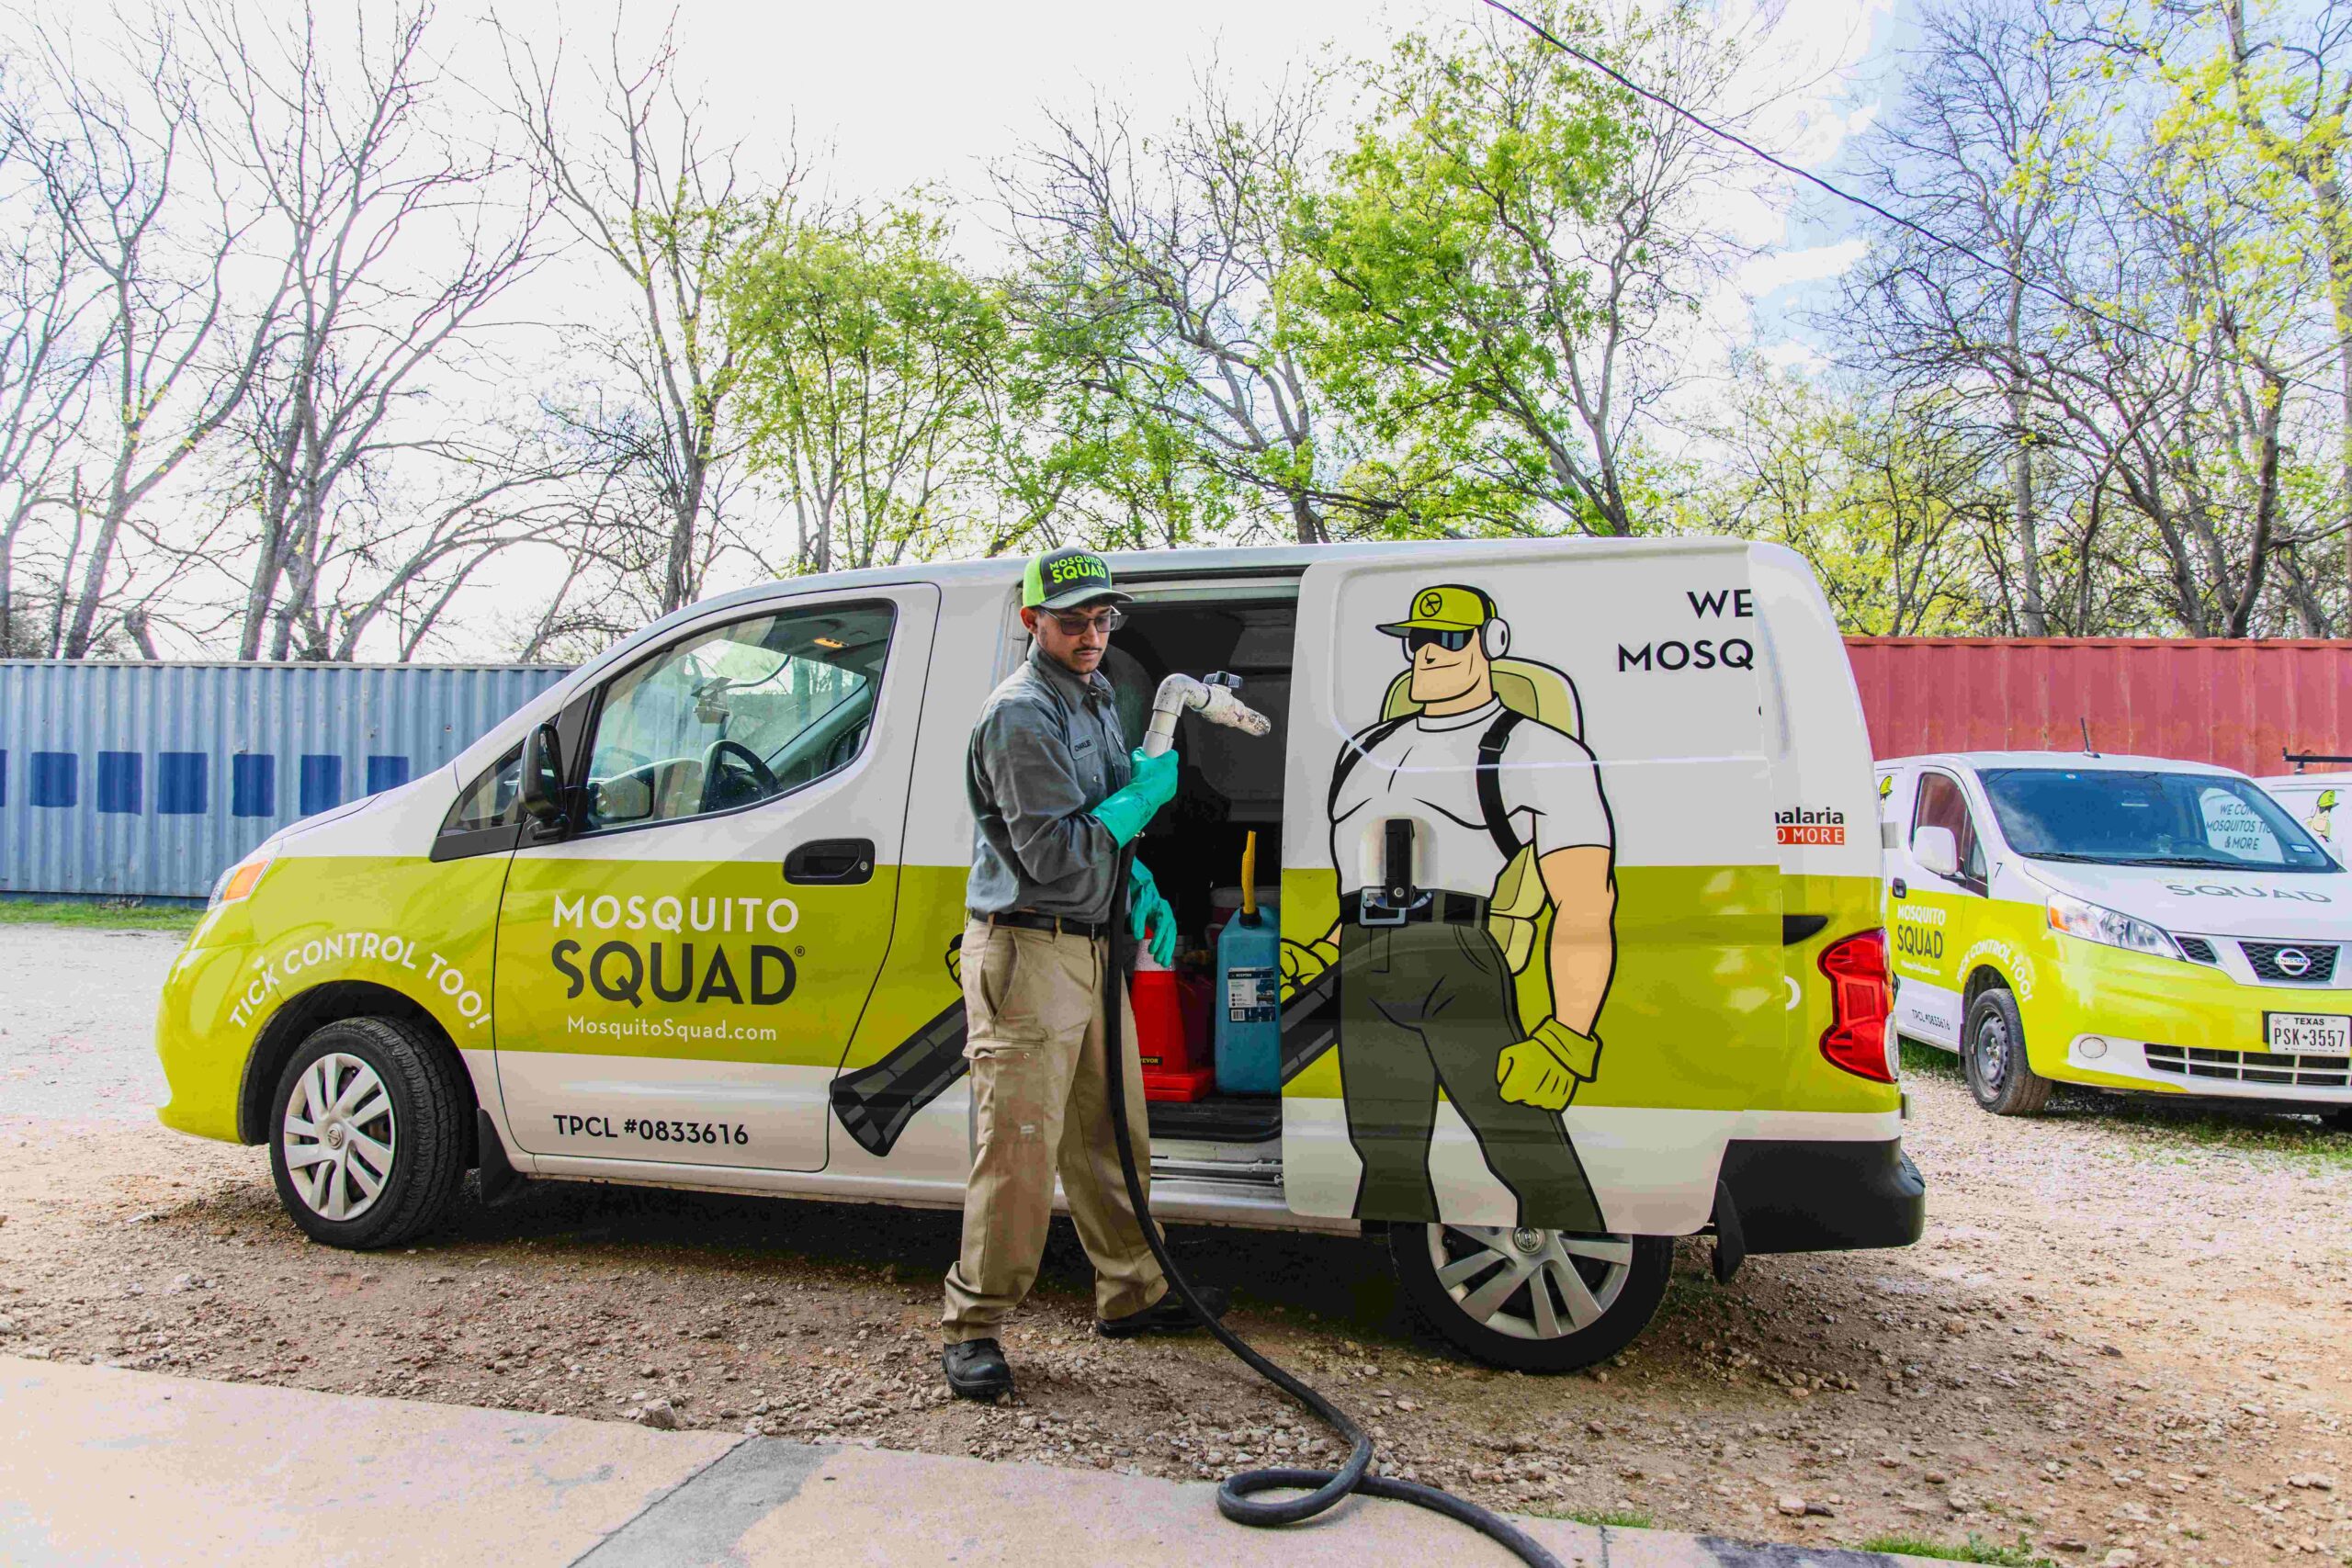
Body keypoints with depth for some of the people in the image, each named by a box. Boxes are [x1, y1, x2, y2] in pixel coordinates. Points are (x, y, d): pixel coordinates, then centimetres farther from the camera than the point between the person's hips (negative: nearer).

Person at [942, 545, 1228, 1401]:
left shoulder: (1095, 698, 15)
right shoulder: (1020, 714, -15)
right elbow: (1058, 858, -21)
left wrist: (1144, 893, 11)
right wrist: (1144, 793, -13)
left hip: (1091, 948, 9)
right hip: (1026, 953, -9)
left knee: (1110, 1135, 18)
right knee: (1020, 1147, -5)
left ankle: (1133, 1293, 32)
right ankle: (973, 1325, 9)